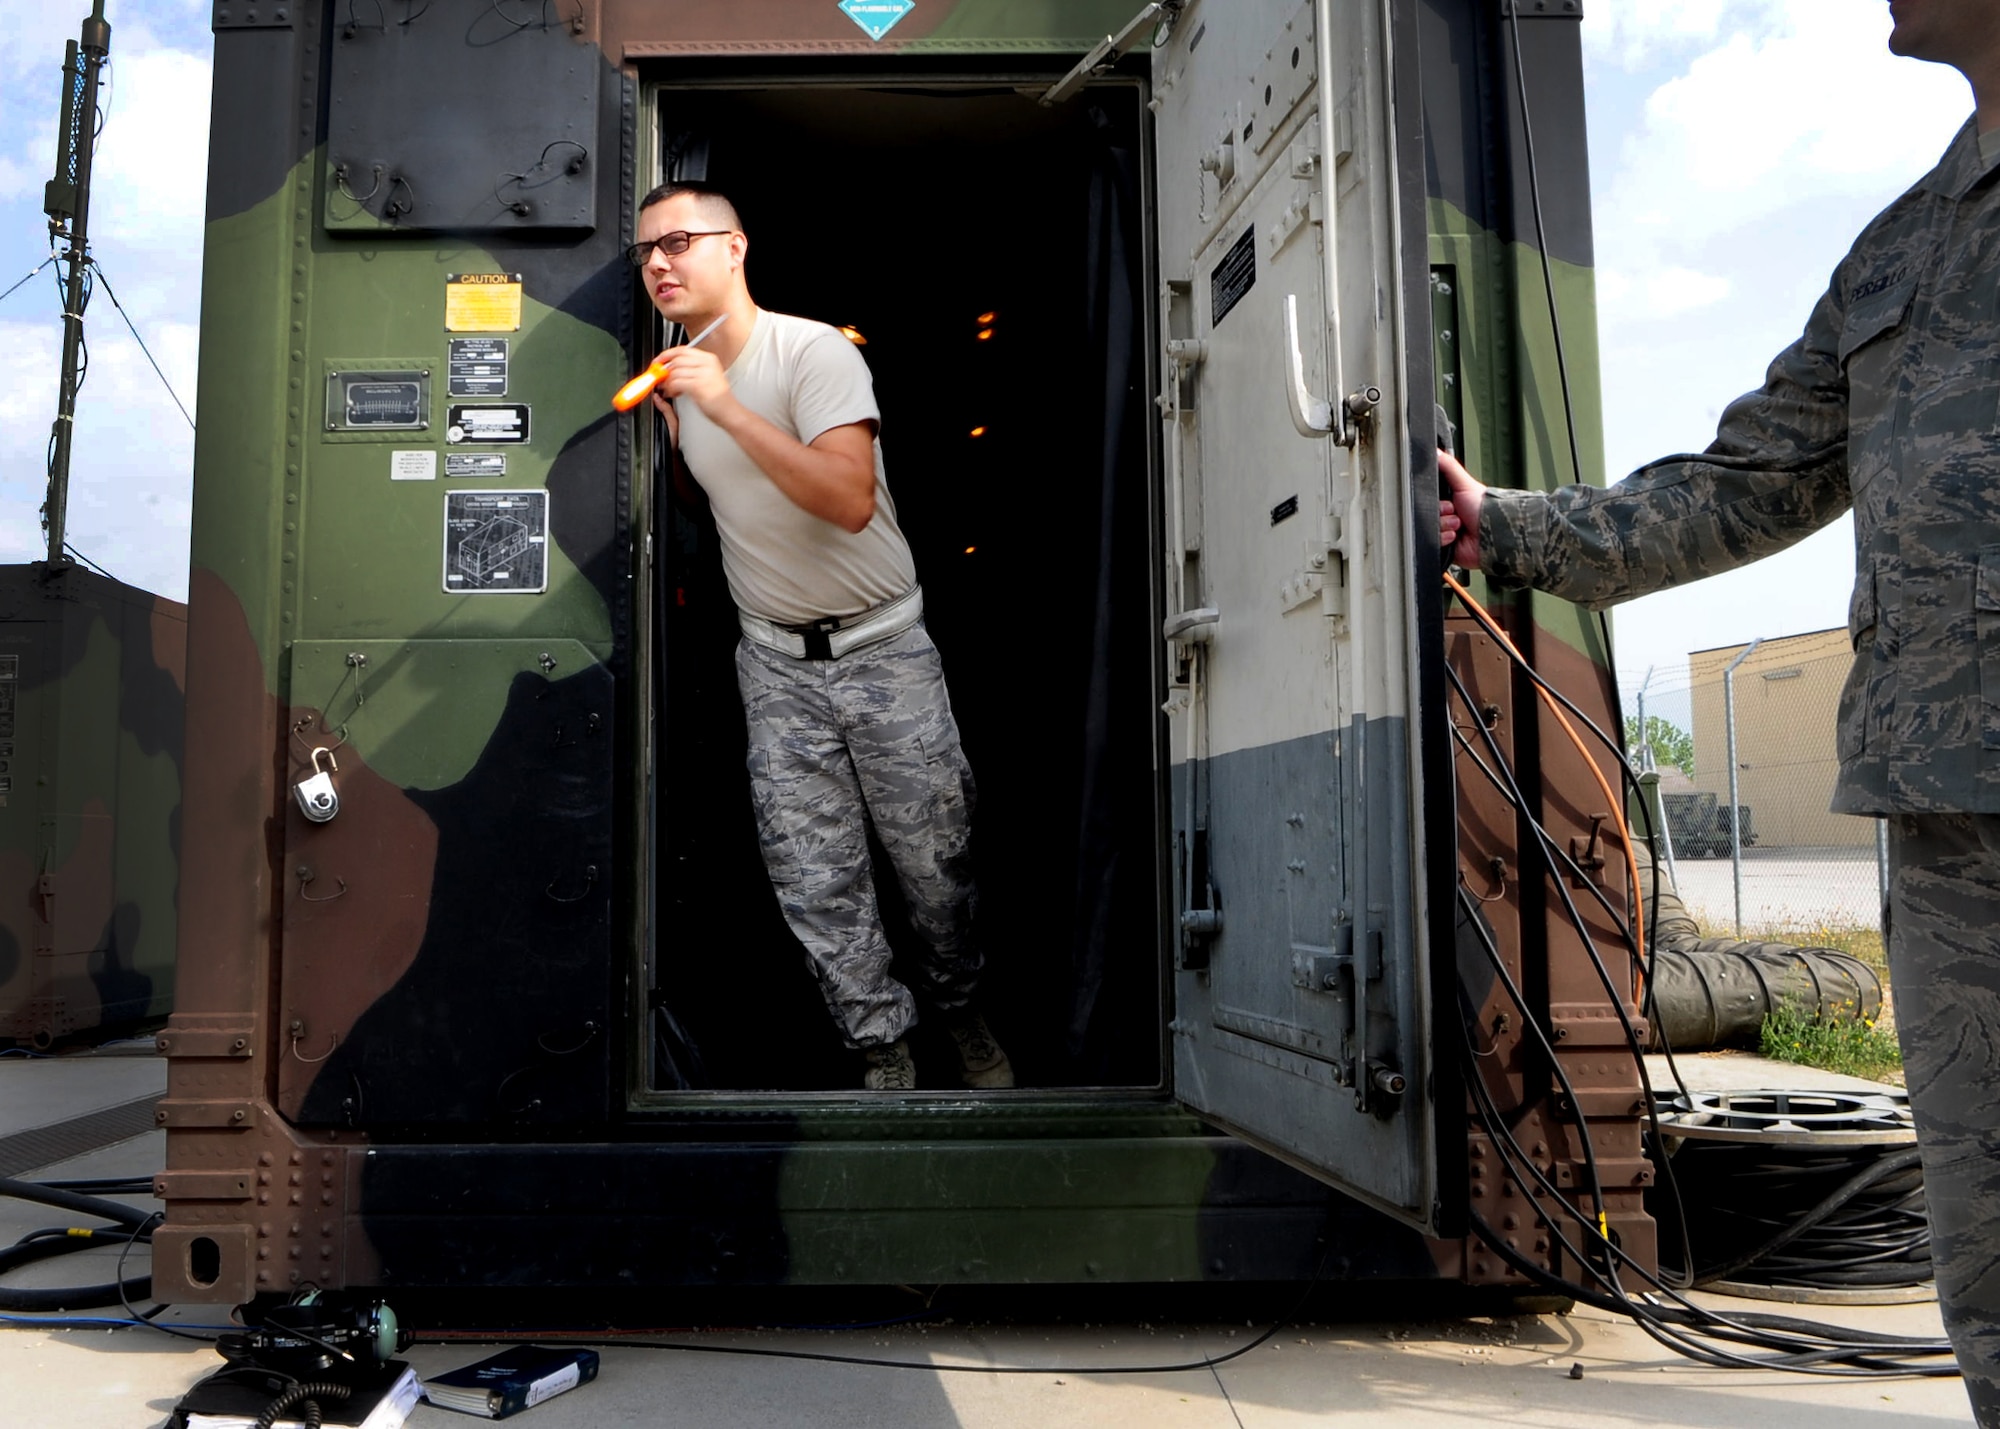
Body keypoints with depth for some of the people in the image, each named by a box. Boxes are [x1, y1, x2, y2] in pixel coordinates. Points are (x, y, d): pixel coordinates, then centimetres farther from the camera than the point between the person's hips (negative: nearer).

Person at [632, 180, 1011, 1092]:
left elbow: (849, 499, -28)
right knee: (815, 882, 1)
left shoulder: (815, 351, -13)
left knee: (937, 861, 5)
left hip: (883, 648, -4)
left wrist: (727, 410, -28)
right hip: (775, 662, 5)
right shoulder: (673, 378, 6)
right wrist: (669, 424, 6)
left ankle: (960, 1013, 30)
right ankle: (881, 1050, 15)